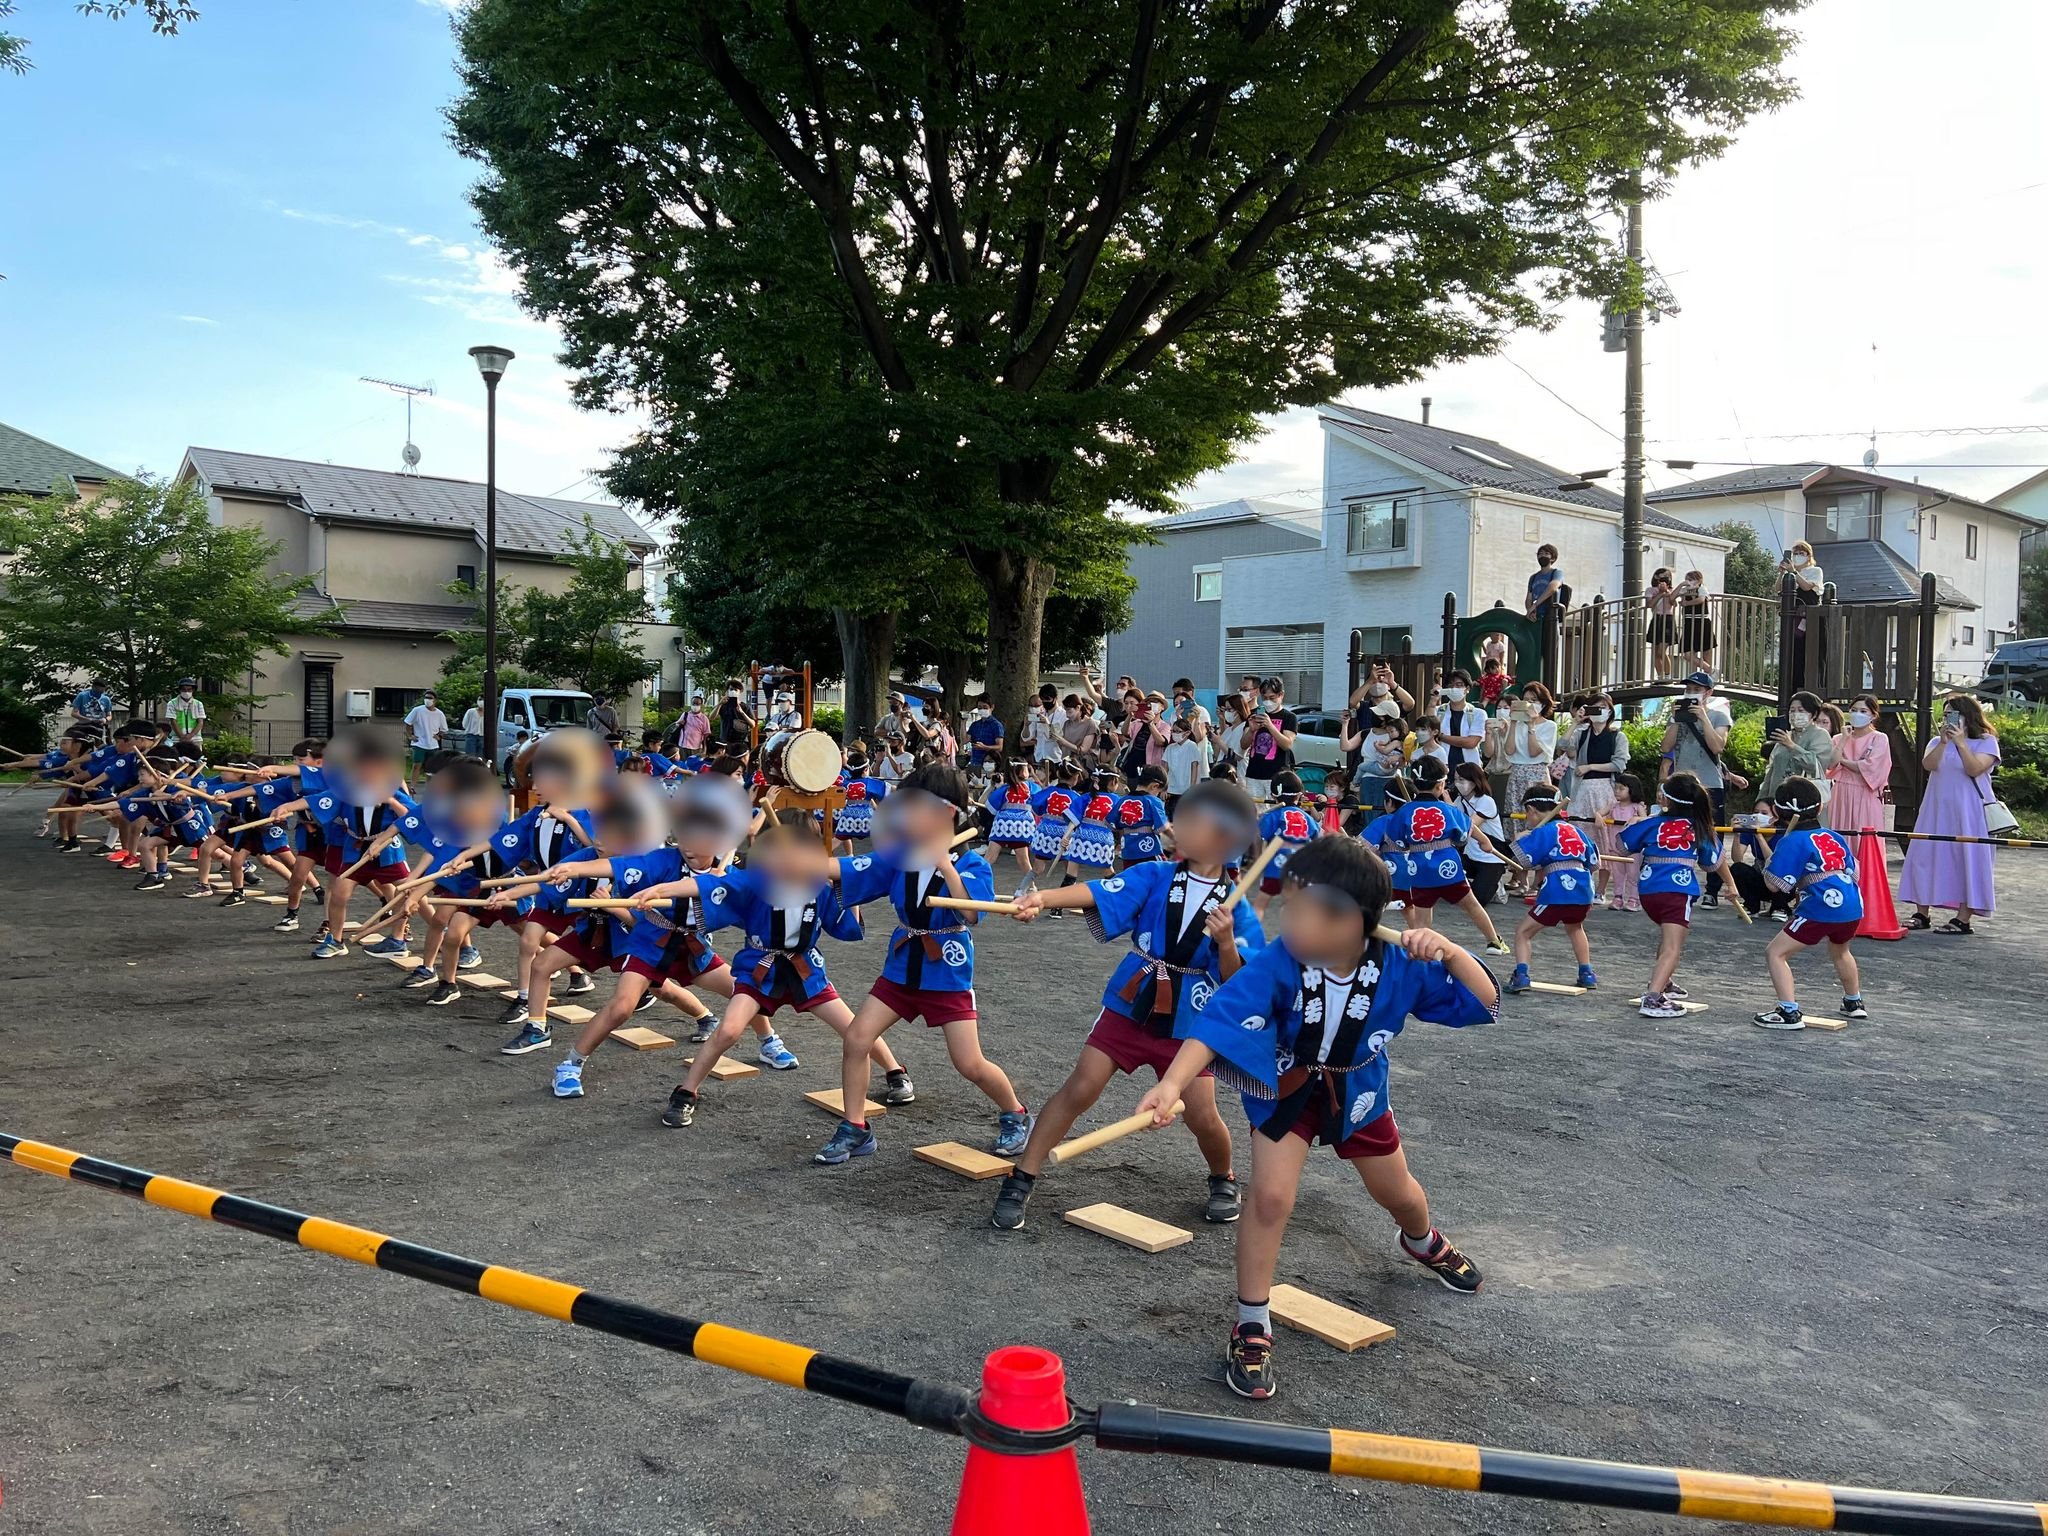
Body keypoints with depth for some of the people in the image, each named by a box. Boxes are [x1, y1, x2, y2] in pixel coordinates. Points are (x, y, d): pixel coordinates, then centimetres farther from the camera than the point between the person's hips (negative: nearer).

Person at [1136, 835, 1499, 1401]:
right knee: (1271, 1194, -21)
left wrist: (1449, 952, -40)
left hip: (1357, 1091, 3)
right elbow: (1218, 1021, -48)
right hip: (1285, 1088, -3)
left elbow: (1484, 1006, -21)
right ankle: (1252, 1327, -1)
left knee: (1398, 1193, 23)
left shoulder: (1399, 968, -30)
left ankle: (1425, 1243, 62)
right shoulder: (1277, 964, -37)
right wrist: (1173, 1083, -65)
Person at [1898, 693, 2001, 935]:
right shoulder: (1937, 741, 13)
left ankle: (1963, 918, -3)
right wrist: (1943, 742, -16)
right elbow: (1928, 765, -6)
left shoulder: (1986, 741, 2)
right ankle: (1921, 914, 7)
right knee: (1926, 857, 2)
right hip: (1937, 810, 4)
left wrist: (1960, 742, -19)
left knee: (1967, 860, -6)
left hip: (1969, 812, -4)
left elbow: (1974, 769, -14)